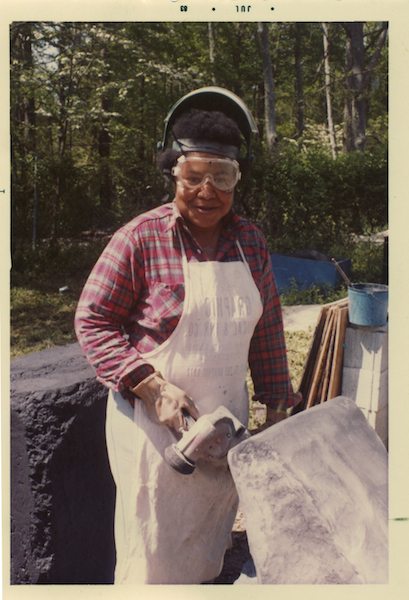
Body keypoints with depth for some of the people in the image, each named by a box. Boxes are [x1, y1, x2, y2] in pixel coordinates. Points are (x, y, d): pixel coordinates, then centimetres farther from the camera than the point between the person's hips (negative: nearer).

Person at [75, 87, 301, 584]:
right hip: (152, 419, -4)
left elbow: (267, 330, 10)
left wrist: (276, 405, 12)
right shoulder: (140, 239, -14)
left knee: (210, 544, 22)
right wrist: (154, 387, -20)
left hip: (226, 421, 5)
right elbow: (92, 320, -10)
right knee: (154, 554, 10)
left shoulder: (250, 242, 1)